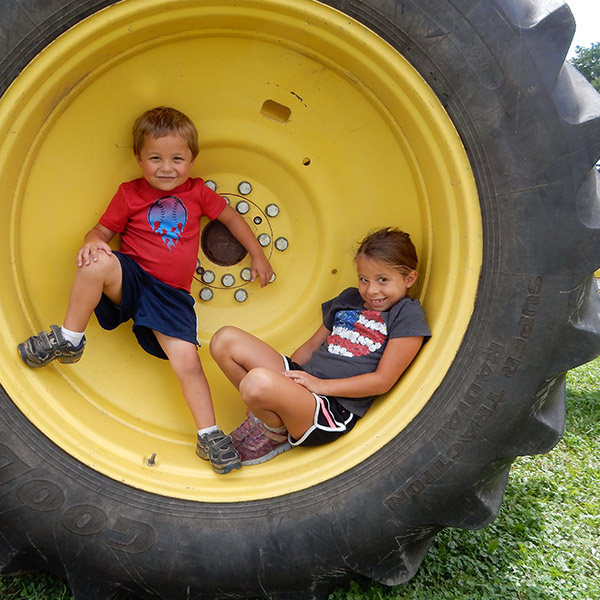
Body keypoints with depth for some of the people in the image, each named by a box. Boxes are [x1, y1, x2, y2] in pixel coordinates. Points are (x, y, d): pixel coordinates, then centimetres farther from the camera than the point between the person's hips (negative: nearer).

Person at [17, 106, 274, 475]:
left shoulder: (197, 192, 9)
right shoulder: (130, 195, 6)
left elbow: (231, 217, 21)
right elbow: (103, 230, 8)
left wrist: (258, 255, 21)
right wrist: (93, 242, -17)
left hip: (172, 296, 1)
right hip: (131, 280, -1)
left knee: (187, 359, -17)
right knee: (98, 263, -34)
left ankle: (209, 435, -2)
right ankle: (69, 341, -14)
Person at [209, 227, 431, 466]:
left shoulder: (408, 314, -3)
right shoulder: (348, 299, 18)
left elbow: (383, 381, -10)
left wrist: (321, 385, -13)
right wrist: (286, 377, 10)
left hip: (334, 412, -7)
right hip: (302, 384, 8)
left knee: (259, 382, -36)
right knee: (225, 339, -2)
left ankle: (275, 434, -2)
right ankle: (269, 415, 1)